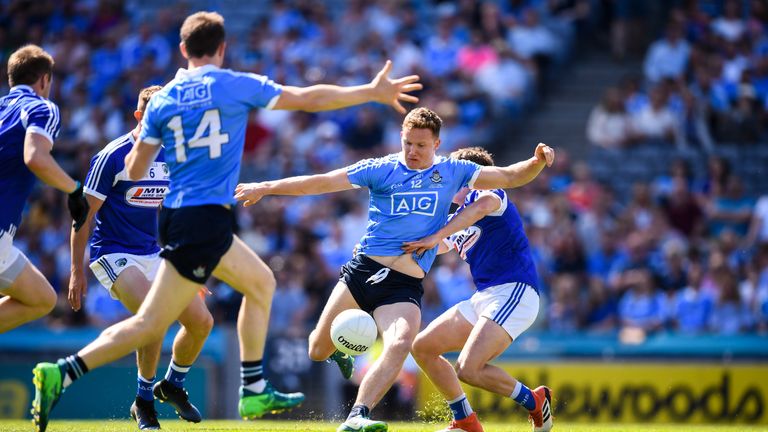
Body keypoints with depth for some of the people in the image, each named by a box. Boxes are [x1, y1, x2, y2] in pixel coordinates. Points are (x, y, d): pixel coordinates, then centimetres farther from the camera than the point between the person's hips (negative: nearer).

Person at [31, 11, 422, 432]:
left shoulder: (161, 100, 8)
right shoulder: (236, 85, -4)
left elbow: (134, 170, 9)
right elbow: (308, 98, -3)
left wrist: (143, 129, 29)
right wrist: (373, 92, 6)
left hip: (177, 217, 7)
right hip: (205, 220, -7)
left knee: (261, 282, 18)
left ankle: (255, 391, 19)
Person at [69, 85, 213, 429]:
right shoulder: (112, 157, -14)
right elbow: (84, 214, -10)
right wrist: (77, 271, -12)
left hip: (156, 255, 7)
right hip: (114, 255, -7)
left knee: (202, 321, -3)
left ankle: (172, 385, 23)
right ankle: (143, 401, -10)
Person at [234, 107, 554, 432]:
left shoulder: (453, 172, 8)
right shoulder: (381, 170, 4)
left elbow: (509, 177, 10)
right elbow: (322, 182, 3)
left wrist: (537, 162, -10)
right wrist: (267, 188, 0)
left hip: (405, 284, 0)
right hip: (364, 270, 1)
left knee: (400, 345, -30)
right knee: (318, 352, 2)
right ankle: (339, 346, 39)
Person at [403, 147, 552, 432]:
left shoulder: (487, 193, -4)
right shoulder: (457, 220, 24)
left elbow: (484, 205, -29)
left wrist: (435, 237, -32)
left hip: (513, 292, -10)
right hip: (483, 298, 10)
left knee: (468, 369, -23)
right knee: (423, 347, 6)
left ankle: (535, 402, -1)